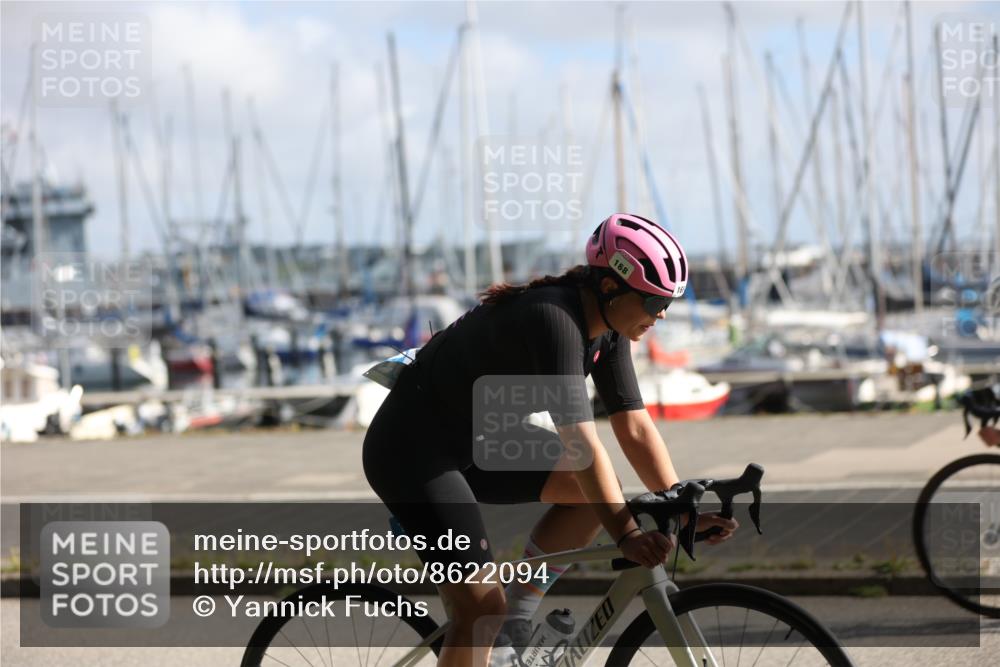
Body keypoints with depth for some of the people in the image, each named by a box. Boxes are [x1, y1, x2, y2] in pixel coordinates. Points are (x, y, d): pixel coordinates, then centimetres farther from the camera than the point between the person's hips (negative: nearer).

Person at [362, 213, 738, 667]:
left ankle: (519, 616, 8)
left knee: (592, 489, -2)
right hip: (412, 449, -9)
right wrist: (626, 535, -38)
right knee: (482, 608, -18)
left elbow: (635, 428, 0)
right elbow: (581, 445, -34)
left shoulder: (608, 329, -2)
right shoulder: (555, 321, -29)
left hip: (478, 441, 9)